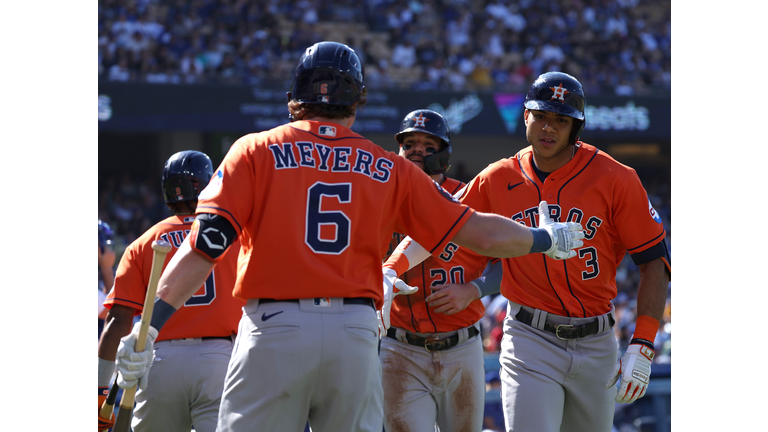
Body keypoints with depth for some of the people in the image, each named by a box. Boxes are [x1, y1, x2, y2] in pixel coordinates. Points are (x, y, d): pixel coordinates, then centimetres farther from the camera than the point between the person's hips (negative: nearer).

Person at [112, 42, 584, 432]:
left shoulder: (256, 152, 5)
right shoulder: (389, 169, 10)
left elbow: (206, 243, -6)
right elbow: (479, 231, 11)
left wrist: (149, 326, -9)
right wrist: (546, 240, 29)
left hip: (274, 328, -2)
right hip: (357, 332, 2)